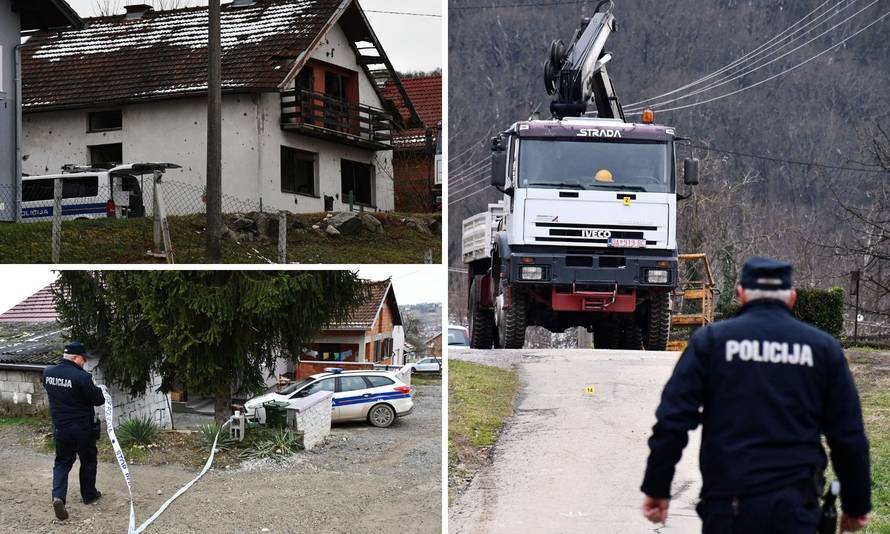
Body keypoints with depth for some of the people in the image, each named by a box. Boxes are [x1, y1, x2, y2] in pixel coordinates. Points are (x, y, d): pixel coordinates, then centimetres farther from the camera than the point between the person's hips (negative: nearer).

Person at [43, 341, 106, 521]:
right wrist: (95, 389, 2)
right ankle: (89, 494, 30)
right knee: (88, 461, 16)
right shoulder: (81, 377, -24)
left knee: (62, 462, 13)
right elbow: (99, 400, -17)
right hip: (82, 428, -5)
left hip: (59, 427, 5)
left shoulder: (48, 373, -4)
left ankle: (58, 496, -7)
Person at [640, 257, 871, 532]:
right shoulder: (823, 347, 6)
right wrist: (856, 505, 17)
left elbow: (673, 419, -4)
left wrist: (657, 488, 3)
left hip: (728, 503, 0)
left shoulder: (711, 339, 2)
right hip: (796, 508, 1)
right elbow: (849, 436, 7)